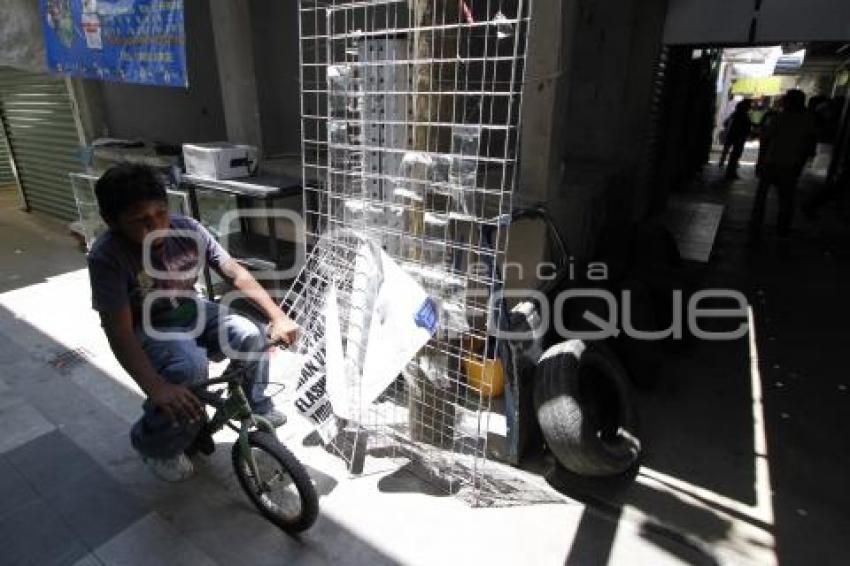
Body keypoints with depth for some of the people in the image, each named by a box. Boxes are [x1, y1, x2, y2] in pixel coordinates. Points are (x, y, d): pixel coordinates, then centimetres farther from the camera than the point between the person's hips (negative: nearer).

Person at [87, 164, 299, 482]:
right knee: (190, 367, -32)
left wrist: (278, 317, -25)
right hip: (147, 329, -4)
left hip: (190, 311, 4)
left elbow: (236, 274, -15)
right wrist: (156, 389, -43)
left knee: (252, 336, -18)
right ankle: (155, 445, -1)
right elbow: (119, 332, -31)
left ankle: (256, 409, 11)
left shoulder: (187, 230, -18)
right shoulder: (107, 256, -27)